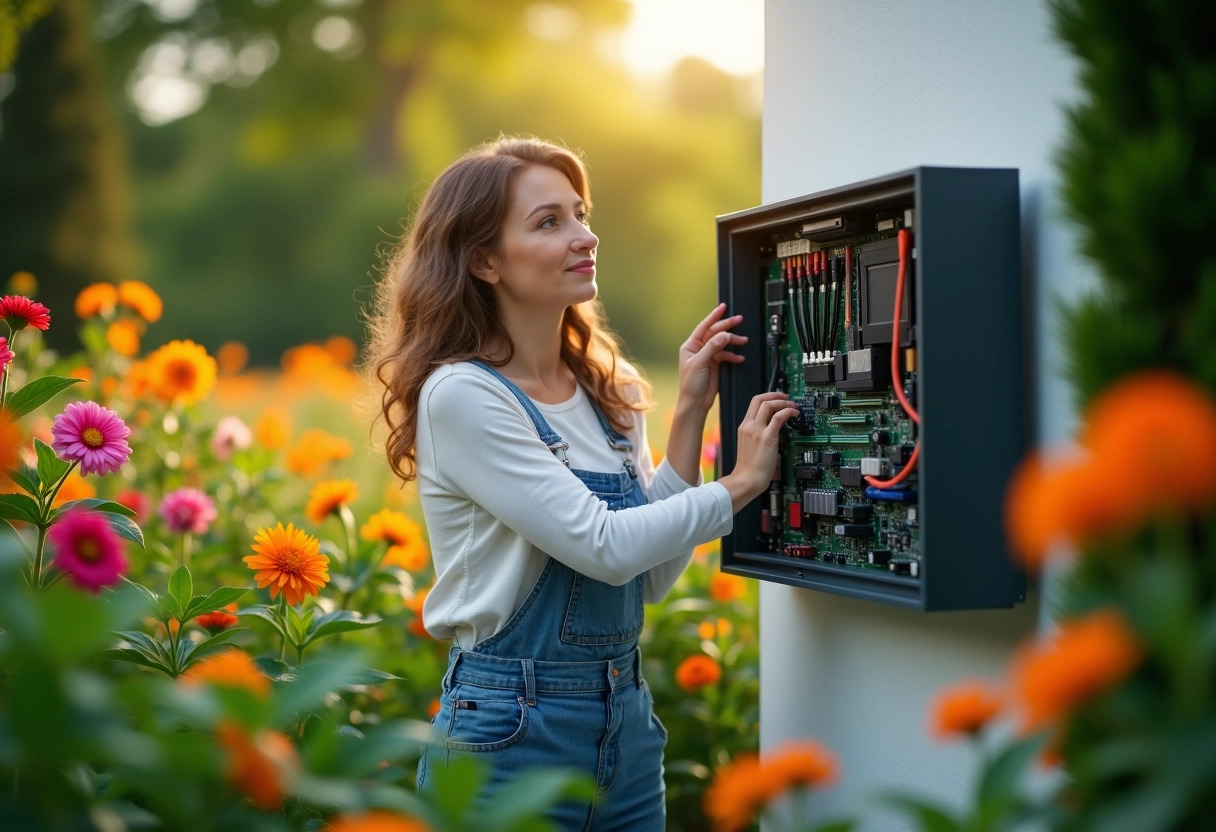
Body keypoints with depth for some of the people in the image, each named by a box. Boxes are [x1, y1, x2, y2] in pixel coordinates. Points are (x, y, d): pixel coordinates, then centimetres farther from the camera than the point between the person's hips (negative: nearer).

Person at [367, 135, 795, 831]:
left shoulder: (612, 391, 6)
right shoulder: (461, 396, -15)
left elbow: (654, 577, 5)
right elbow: (605, 547, -19)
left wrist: (690, 414, 0)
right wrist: (742, 483, -8)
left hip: (628, 721, 7)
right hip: (510, 729, -6)